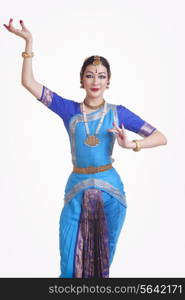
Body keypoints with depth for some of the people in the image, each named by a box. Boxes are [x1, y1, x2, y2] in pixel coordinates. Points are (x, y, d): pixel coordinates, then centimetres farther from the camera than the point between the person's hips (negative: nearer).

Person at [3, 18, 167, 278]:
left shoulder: (118, 112, 0)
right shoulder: (69, 110, 2)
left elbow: (161, 138, -2)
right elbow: (28, 82, -2)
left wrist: (130, 144, -19)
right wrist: (29, 41, -8)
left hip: (110, 190, 0)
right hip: (77, 190, 0)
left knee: (102, 260, 13)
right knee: (70, 264, 3)